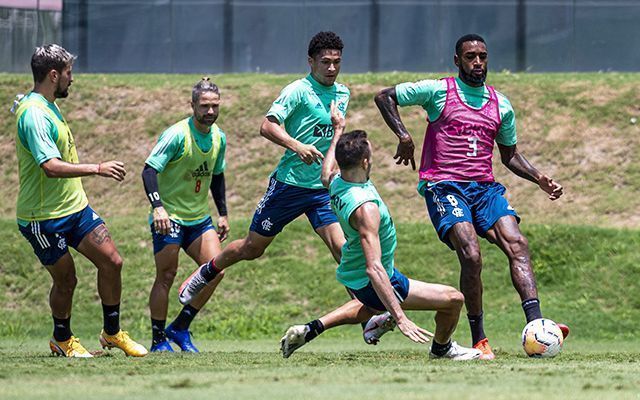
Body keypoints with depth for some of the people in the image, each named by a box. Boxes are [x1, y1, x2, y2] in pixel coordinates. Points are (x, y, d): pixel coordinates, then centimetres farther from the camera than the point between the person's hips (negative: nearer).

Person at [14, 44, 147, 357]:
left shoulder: (48, 107, 11)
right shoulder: (34, 114, -23)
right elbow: (51, 167, -34)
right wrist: (97, 169, -33)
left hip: (75, 207, 9)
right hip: (44, 218, -9)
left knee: (112, 261, 1)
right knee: (66, 280, 2)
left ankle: (112, 332, 16)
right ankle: (62, 339, 26)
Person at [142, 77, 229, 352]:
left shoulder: (218, 138, 5)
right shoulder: (177, 135, -17)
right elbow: (149, 170, -21)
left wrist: (223, 214, 17)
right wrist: (157, 207, -33)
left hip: (199, 217, 7)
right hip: (169, 216, -6)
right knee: (166, 276, -5)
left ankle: (180, 328, 7)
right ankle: (159, 340, 7)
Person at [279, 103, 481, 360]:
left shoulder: (337, 183, -9)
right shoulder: (365, 207, -35)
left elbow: (326, 175, 20)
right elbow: (374, 268, -38)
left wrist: (338, 132, 29)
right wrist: (400, 318, -41)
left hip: (351, 274, 10)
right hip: (370, 284, -10)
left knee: (372, 307, 43)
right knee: (454, 299, -7)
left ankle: (311, 329, 34)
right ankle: (441, 348, 22)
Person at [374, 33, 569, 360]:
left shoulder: (501, 105, 15)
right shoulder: (438, 91, 2)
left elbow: (509, 155, 25)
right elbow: (384, 97, 6)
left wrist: (539, 179, 9)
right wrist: (403, 135, -7)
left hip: (485, 186, 5)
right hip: (443, 186, -4)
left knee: (517, 245, -18)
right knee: (471, 255, -23)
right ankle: (479, 340, -13)